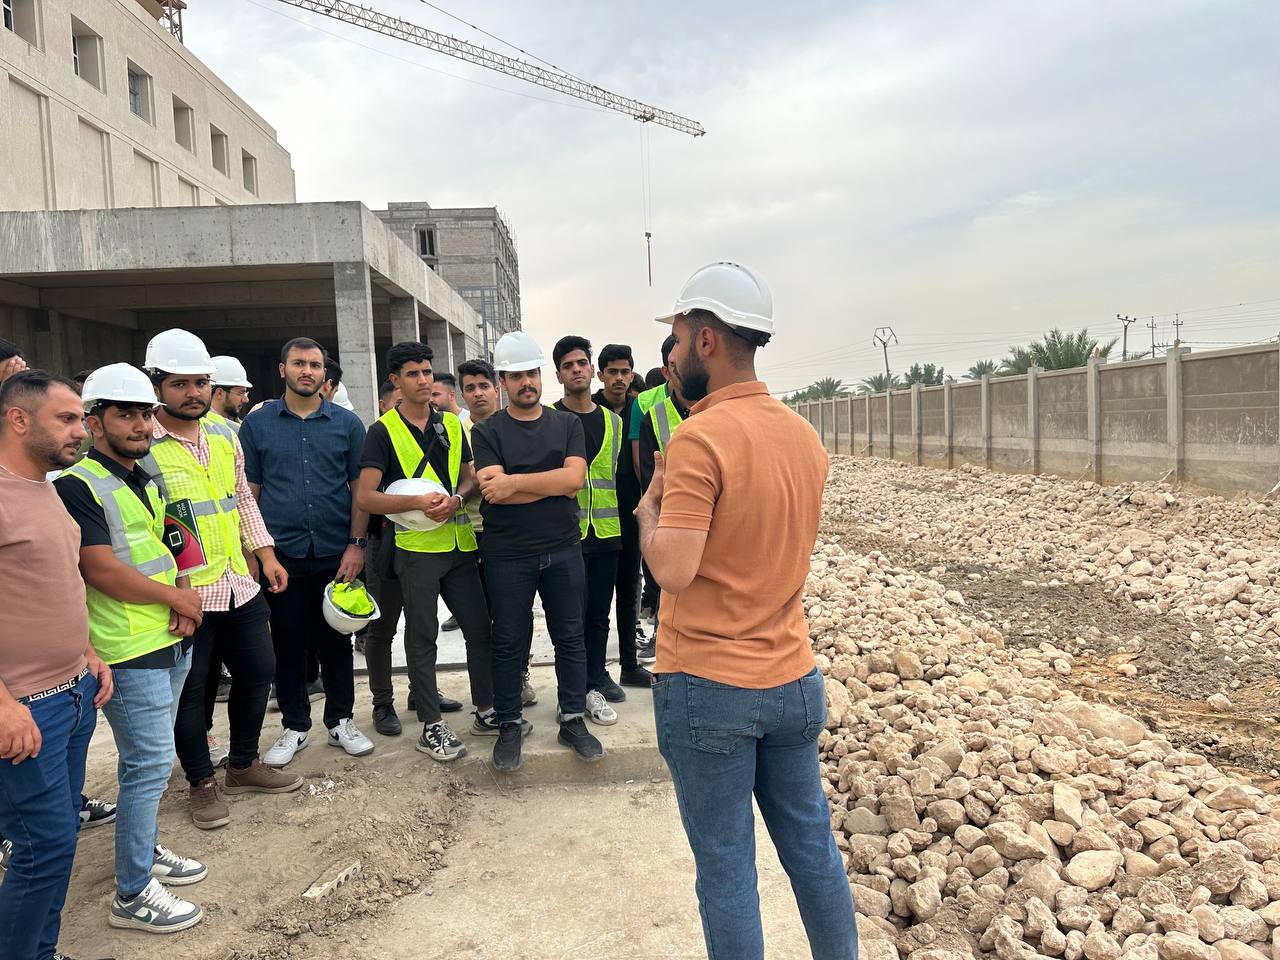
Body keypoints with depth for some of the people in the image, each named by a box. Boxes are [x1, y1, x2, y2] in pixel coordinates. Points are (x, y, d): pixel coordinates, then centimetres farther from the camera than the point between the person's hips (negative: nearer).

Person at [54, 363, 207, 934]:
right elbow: (101, 570, -21)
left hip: (171, 642, 8)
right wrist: (175, 598, -9)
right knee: (150, 763, -4)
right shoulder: (78, 486, -14)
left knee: (149, 758, 19)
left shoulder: (148, 481, 13)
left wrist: (182, 604, 0)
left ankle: (145, 849, 35)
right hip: (129, 651, -8)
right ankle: (132, 894, 9)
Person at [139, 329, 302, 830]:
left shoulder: (225, 434, 8)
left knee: (257, 671, 14)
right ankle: (202, 782, 25)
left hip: (240, 583, 6)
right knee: (189, 689, 7)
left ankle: (244, 764, 33)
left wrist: (265, 553, 10)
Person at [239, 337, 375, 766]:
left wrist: (357, 544, -4)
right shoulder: (257, 423, 4)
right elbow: (248, 491, 5)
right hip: (281, 555, 0)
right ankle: (295, 727, 24)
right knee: (288, 644, 9)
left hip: (337, 554, 0)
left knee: (336, 642, 10)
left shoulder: (347, 423, 4)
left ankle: (341, 721, 24)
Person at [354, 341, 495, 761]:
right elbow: (365, 497, -10)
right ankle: (431, 726, 16)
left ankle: (485, 710, 24)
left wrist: (456, 499, -6)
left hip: (458, 542, 5)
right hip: (415, 548, -5)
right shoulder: (383, 431, -4)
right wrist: (419, 501, -21)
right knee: (422, 636, 5)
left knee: (479, 626, 9)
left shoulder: (451, 424, 11)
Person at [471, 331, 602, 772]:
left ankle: (573, 719, 24)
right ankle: (510, 725, 23)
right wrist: (554, 483, -14)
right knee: (509, 642, 8)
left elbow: (574, 477, -12)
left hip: (563, 550, 2)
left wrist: (514, 481, -16)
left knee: (570, 636, 10)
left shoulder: (567, 424, 5)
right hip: (508, 556, -2)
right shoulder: (487, 431, -1)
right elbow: (494, 492, -15)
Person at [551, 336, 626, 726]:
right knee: (574, 616, 1)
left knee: (599, 613, 13)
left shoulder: (612, 421, 12)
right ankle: (586, 689, 11)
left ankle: (596, 676, 26)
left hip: (605, 531, 5)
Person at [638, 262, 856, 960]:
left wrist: (648, 507, -6)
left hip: (708, 687, -7)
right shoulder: (805, 436, 4)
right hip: (794, 679, 7)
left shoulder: (699, 438, -18)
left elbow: (674, 571, -24)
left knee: (725, 865, 9)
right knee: (811, 845, 19)